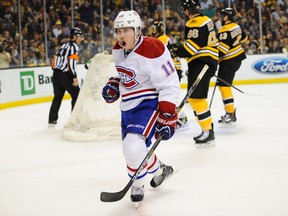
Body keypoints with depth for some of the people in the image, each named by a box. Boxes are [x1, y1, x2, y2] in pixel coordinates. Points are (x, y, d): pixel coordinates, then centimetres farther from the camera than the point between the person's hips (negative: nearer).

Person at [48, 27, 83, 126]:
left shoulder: (63, 46, 19)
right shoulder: (74, 46, -7)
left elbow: (54, 62, 18)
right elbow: (71, 62, -19)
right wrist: (74, 77, -18)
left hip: (56, 74, 8)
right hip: (65, 75, -8)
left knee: (58, 96, 17)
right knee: (76, 95, 1)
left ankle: (52, 119, 19)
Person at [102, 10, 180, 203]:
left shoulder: (152, 51, -23)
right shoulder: (118, 50, 2)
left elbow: (169, 85, -21)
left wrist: (167, 117, -25)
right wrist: (114, 86, 4)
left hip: (149, 104, -9)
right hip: (128, 105, 9)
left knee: (134, 146, -25)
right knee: (132, 149, 15)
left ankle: (137, 184, 4)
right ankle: (160, 170, 43)